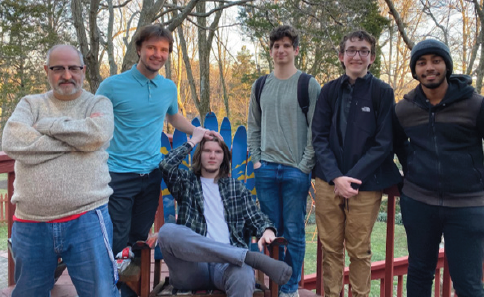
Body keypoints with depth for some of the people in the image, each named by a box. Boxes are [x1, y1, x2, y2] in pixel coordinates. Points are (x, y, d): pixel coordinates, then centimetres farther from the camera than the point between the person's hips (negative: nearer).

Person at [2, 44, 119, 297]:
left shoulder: (99, 104, 5)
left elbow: (98, 134, -18)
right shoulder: (30, 104, 8)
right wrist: (79, 137, -12)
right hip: (30, 223, 3)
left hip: (86, 219, -2)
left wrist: (46, 124, -9)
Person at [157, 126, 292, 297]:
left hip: (227, 263, -1)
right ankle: (252, 257, -36)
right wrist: (193, 141, 9)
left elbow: (257, 220, 18)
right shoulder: (187, 183, 19)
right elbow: (166, 166, -1)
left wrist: (267, 230, -6)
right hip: (192, 266, 2)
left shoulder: (237, 188, 23)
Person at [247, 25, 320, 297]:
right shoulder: (261, 86, 11)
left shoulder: (309, 85, -1)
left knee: (294, 232, 2)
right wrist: (256, 159, 5)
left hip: (296, 170, -4)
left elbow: (316, 131, -5)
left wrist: (305, 166, -10)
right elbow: (254, 127, 14)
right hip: (266, 169, 4)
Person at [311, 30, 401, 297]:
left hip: (365, 184, -2)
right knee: (330, 247, 8)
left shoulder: (382, 92, -1)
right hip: (328, 182, 2)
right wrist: (336, 177, -10)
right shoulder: (330, 90, 6)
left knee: (359, 250, 7)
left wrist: (352, 177, -12)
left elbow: (383, 144, -4)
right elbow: (319, 137, 2)